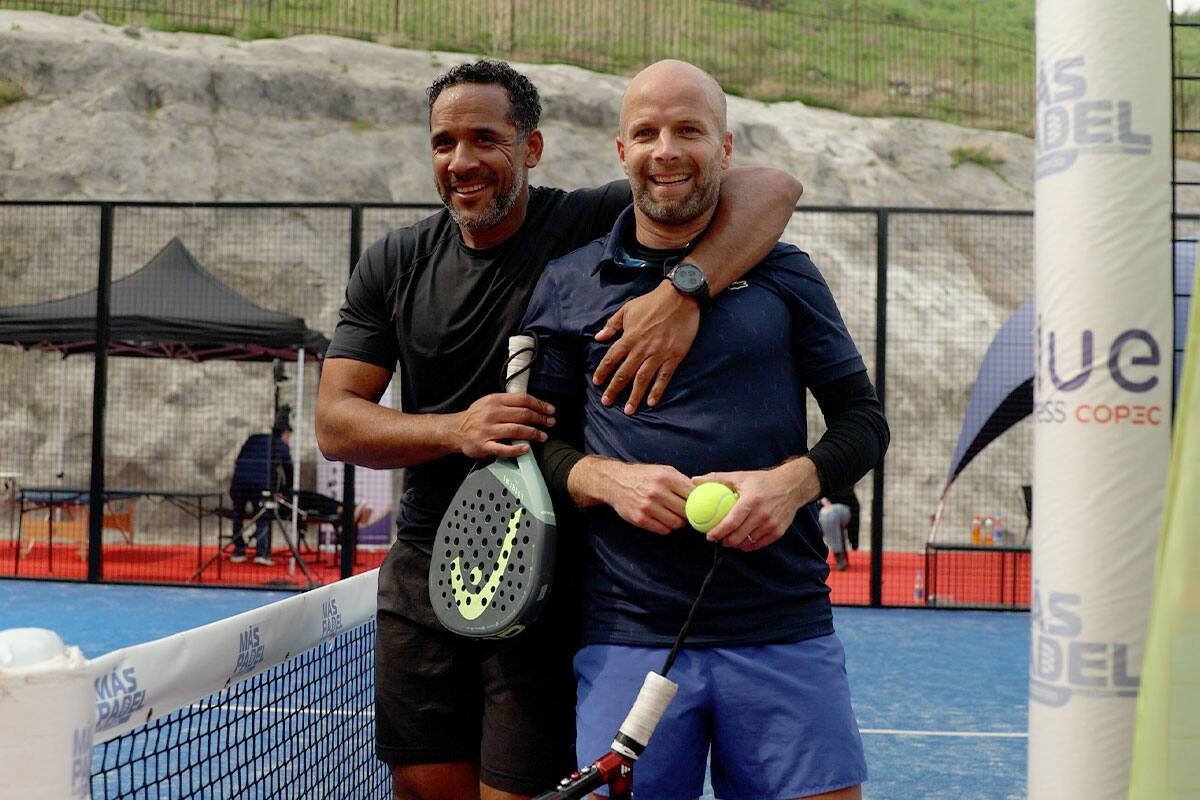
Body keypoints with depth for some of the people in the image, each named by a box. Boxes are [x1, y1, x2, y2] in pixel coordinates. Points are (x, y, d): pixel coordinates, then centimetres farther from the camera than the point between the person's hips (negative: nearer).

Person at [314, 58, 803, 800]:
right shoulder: (392, 265, 4)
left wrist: (684, 291, -35)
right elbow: (336, 420, 0)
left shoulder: (593, 224, -9)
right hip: (423, 575, 4)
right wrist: (456, 430, -19)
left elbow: (772, 188, -17)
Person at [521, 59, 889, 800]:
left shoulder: (784, 273, 8)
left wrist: (794, 481, -10)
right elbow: (536, 440, 10)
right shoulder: (568, 286, 8)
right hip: (626, 636, 0)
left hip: (786, 633, 1)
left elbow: (864, 419, 9)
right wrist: (606, 478, -11)